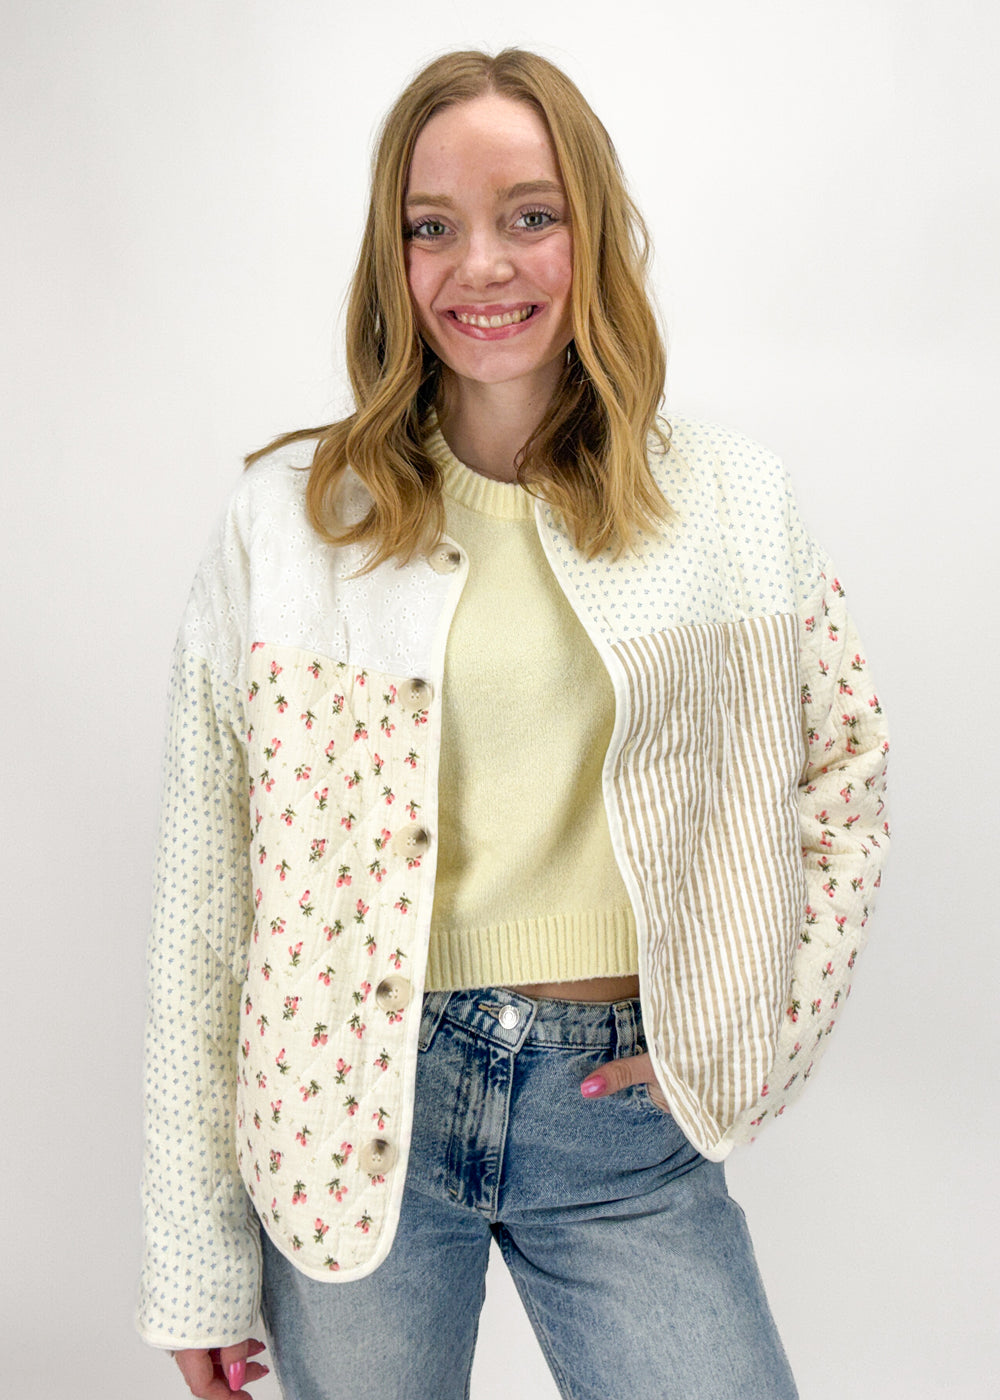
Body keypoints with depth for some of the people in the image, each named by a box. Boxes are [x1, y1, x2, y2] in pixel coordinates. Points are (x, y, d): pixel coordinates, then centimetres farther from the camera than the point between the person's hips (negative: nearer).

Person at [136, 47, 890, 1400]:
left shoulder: (732, 505, 1)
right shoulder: (287, 519, -4)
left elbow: (846, 776, 11)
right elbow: (208, 888, -4)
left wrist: (759, 1034, -1)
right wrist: (198, 1256, -2)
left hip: (622, 1109, 1)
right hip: (353, 1111, 0)